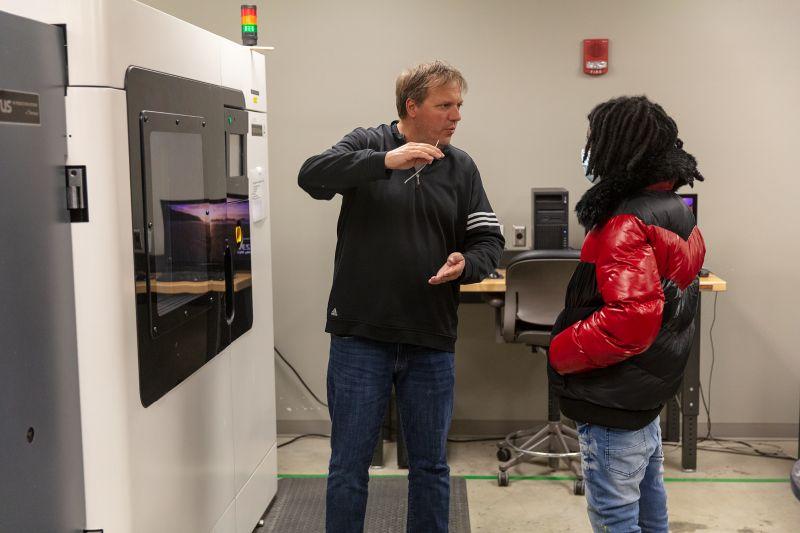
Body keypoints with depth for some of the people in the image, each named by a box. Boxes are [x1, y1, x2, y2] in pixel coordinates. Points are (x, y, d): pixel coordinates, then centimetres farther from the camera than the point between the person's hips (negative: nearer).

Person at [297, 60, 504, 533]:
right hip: (361, 335, -3)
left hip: (432, 341, 3)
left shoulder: (461, 167, 6)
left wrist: (466, 263, -16)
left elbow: (490, 240, 7)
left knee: (431, 463, 14)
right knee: (350, 463, 8)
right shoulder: (367, 145, -2)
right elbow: (311, 176, -19)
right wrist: (385, 161, -31)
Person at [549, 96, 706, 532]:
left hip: (614, 401, -10)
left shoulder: (628, 224, -24)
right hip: (647, 390, 10)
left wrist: (559, 352, -21)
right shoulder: (675, 213, 7)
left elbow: (629, 319, -33)